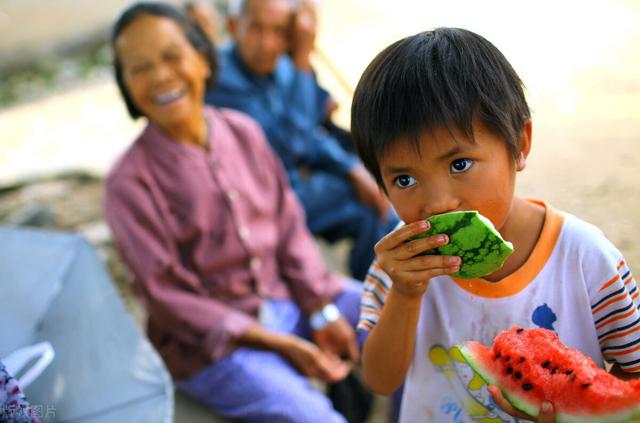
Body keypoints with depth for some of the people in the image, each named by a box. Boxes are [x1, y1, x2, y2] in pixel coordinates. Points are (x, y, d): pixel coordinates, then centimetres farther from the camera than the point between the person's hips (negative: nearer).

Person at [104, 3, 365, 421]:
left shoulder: (243, 131, -2)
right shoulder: (129, 180, -15)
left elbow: (290, 227, 5)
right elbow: (167, 297, -14)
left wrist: (323, 311, -6)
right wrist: (281, 345, -17)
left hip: (290, 298, 5)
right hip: (209, 342, -5)